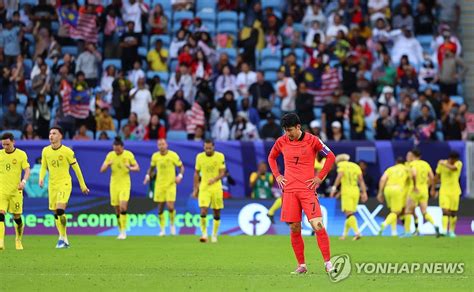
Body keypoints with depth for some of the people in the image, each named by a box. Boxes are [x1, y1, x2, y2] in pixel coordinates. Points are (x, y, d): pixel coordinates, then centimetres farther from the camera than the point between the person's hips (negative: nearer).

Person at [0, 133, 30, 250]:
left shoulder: (21, 154, -1)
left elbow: (27, 170, -4)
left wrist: (23, 181, -21)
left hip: (16, 191, -1)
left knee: (17, 217, 8)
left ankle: (18, 241, 29)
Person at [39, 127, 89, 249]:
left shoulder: (67, 151, -8)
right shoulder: (45, 151, 4)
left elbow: (76, 168, 0)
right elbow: (44, 167, 13)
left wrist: (82, 185, 4)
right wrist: (41, 178, -8)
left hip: (64, 183, -5)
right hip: (52, 184, 5)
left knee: (60, 210, -20)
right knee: (56, 214, 7)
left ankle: (62, 238, -9)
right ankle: (64, 240, 18)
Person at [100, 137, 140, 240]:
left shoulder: (128, 154, -4)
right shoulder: (110, 155, 0)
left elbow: (137, 168, 2)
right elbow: (102, 170, 2)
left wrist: (130, 168, -20)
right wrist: (108, 164, -20)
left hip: (125, 184, -3)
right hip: (114, 184, 3)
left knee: (123, 207, -18)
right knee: (117, 209, 5)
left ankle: (123, 232, -14)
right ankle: (121, 231, 19)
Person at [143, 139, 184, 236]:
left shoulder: (173, 155, -7)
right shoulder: (155, 156, 1)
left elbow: (181, 167, 1)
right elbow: (151, 168, 18)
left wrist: (180, 176, -16)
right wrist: (148, 176, 1)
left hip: (171, 184, -3)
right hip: (159, 184, 3)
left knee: (170, 207, -14)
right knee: (160, 208, 2)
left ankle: (172, 224, 14)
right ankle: (162, 229, 15)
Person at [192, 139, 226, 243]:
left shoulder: (220, 156, -5)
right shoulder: (200, 157, 0)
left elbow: (222, 173, -7)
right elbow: (196, 173, 9)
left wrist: (214, 179, -27)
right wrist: (195, 189, 6)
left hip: (216, 188, 0)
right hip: (204, 188, 0)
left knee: (217, 213, 6)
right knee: (203, 211, -16)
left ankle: (214, 235, 19)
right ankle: (204, 234, -7)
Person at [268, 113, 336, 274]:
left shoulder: (312, 140, -4)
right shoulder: (281, 142, 7)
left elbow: (330, 156, 3)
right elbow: (271, 157, 25)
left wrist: (320, 177, -2)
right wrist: (277, 175, 11)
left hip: (307, 189, -3)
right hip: (289, 189, 3)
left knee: (317, 224, -14)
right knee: (294, 229, 2)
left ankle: (328, 263, -9)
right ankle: (301, 265, 11)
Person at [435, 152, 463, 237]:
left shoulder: (459, 163, -7)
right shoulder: (441, 164, -3)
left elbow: (452, 168, -29)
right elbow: (437, 176, 9)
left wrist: (444, 164, -15)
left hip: (455, 191, 0)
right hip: (444, 191, 0)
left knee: (453, 212, 5)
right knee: (445, 211, -13)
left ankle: (452, 231, 17)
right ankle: (444, 230, -20)